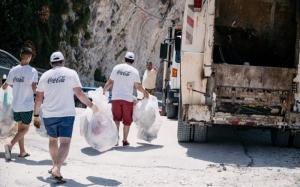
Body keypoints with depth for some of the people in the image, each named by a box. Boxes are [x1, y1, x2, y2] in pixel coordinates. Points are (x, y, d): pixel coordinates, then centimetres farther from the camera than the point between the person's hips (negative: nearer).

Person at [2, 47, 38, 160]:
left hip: (16, 105, 5)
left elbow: (5, 86, 7)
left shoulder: (13, 70, 2)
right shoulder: (32, 71, -13)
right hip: (27, 105, -5)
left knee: (20, 127, 17)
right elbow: (34, 88, -23)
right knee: (25, 128, 5)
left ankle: (22, 151, 21)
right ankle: (10, 145, -16)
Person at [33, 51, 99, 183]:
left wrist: (36, 115, 16)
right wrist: (91, 106, 3)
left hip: (49, 114, 4)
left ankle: (55, 166, 32)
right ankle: (57, 168, -27)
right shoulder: (71, 73, -1)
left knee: (53, 139, 23)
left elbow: (39, 98, 7)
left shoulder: (45, 76, 7)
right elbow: (79, 93, -8)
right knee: (65, 143, -9)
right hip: (66, 114, -4)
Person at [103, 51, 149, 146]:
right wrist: (145, 93, 14)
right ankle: (125, 140, 12)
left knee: (116, 118, 11)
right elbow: (138, 86, -4)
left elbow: (110, 82, 8)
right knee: (127, 120, 9)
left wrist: (103, 91, 19)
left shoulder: (117, 68, 6)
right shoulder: (134, 71, -3)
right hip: (127, 98, -2)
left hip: (116, 97, 2)